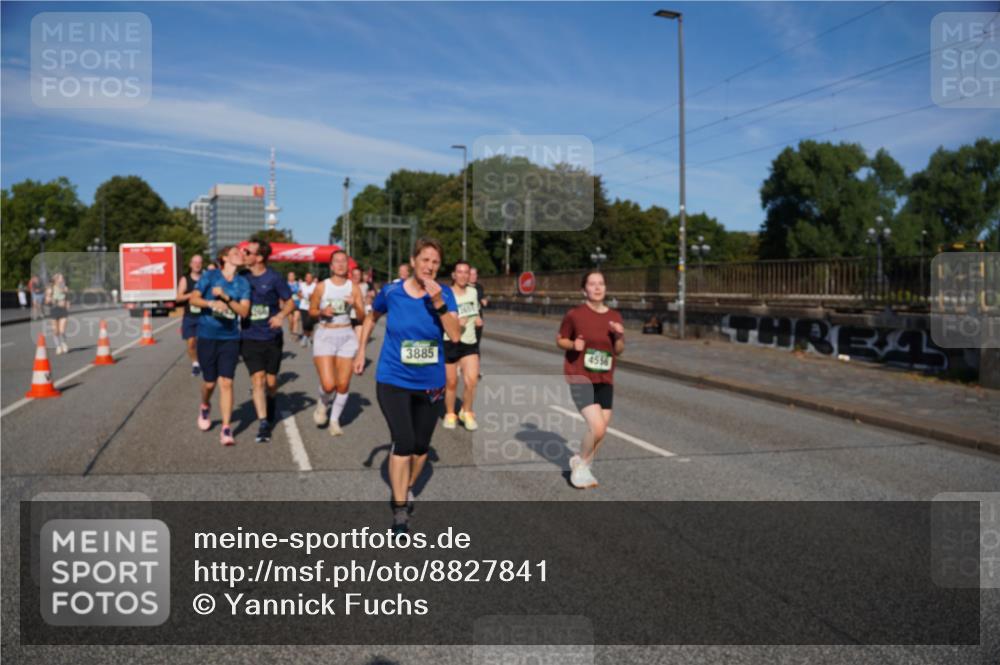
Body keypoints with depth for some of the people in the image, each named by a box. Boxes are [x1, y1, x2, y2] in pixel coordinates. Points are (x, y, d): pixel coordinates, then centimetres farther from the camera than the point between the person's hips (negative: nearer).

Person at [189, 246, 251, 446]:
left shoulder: (243, 283, 5)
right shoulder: (210, 275, 0)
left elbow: (244, 311, -4)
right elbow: (193, 298, -6)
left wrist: (226, 297, -16)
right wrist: (212, 303, -23)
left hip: (230, 337, 1)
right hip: (207, 336, -1)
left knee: (226, 382, -7)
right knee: (209, 382, 8)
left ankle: (226, 429, -4)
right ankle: (205, 407, 42)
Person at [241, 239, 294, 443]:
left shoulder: (274, 278, -7)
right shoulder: (242, 277, 1)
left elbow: (290, 303, -1)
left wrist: (281, 315, -18)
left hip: (272, 337, -1)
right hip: (250, 338, 1)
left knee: (271, 382, 10)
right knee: (257, 379, -11)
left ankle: (270, 412, 41)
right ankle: (263, 425, -5)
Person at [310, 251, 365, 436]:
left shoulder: (354, 287, 2)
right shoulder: (322, 286, -1)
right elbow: (311, 312, 9)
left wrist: (355, 304, -18)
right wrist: (322, 312, -11)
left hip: (346, 336, 2)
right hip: (324, 335, -2)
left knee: (343, 384, 0)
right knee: (328, 385, -11)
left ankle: (334, 420, 20)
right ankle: (323, 404, 24)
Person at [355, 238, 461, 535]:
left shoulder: (444, 294, -8)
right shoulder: (391, 292, -8)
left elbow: (455, 335, -19)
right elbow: (371, 317, 12)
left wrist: (438, 303, -28)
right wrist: (361, 352, 10)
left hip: (431, 383, 2)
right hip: (394, 380, -2)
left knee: (421, 445, 14)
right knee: (404, 442, -11)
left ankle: (406, 489, 41)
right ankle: (400, 511, 1)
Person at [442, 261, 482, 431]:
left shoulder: (473, 292, 6)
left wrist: (477, 319, 3)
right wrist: (455, 322, -27)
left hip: (470, 343, 3)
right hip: (450, 343, -3)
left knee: (471, 381, -11)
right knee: (451, 383, 7)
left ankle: (466, 412, 11)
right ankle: (450, 414, 29)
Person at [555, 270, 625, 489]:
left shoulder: (615, 317, 4)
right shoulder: (574, 314, -8)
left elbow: (619, 351, 9)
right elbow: (560, 340, 4)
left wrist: (620, 336, -11)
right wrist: (573, 344, -16)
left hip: (605, 381, 5)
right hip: (580, 378, -5)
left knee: (601, 431, 7)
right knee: (597, 428, -17)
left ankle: (582, 467, 33)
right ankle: (581, 465, 11)